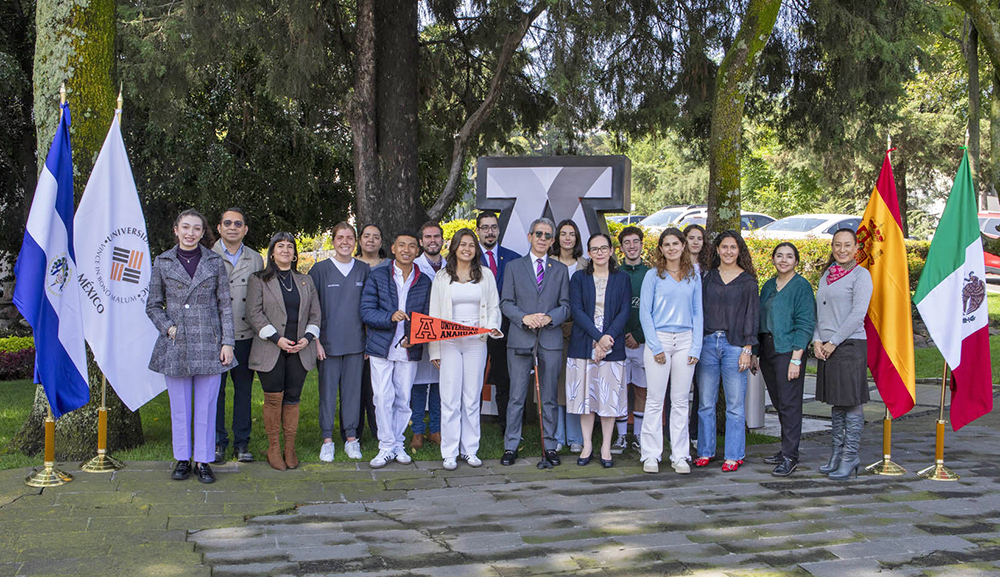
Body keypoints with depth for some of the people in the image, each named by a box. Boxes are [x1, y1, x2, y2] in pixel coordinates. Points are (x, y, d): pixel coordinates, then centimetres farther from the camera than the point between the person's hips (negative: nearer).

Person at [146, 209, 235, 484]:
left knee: (206, 406, 3)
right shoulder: (162, 263, 5)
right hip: (175, 346, 0)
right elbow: (153, 305, 9)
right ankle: (182, 459, 20)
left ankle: (203, 461, 13)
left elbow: (225, 305, 4)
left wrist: (227, 342, -2)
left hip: (208, 344, 0)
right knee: (180, 407, 7)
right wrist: (168, 327, -7)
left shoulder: (215, 262, 4)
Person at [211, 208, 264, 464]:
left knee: (243, 390, 8)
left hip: (245, 335, 2)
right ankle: (217, 442, 15)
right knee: (215, 390, 4)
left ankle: (242, 442, 17)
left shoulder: (256, 260, 10)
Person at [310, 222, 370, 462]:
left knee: (353, 388, 5)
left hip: (356, 341, 2)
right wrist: (315, 339, -6)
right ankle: (327, 440, 10)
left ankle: (351, 438, 15)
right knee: (328, 390, 2)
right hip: (328, 342, -2)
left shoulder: (364, 270, 8)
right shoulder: (320, 269, 1)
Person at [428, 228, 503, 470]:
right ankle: (449, 453, 3)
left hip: (476, 342, 1)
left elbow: (493, 307, 14)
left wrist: (492, 327, -8)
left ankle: (470, 450, 12)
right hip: (449, 342, -1)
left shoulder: (485, 275, 9)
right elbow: (434, 314, 7)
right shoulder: (442, 277, 7)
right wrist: (434, 350, 1)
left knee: (472, 398, 3)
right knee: (450, 398, -3)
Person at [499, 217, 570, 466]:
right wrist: (524, 317, -14)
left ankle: (550, 446, 15)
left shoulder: (560, 270, 12)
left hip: (551, 340, 1)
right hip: (520, 340, -1)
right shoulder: (513, 267, 8)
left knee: (549, 397, 6)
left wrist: (549, 318, -11)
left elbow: (565, 306, 8)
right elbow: (506, 303, 3)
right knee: (516, 397, 0)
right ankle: (510, 447, 8)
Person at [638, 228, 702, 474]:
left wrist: (696, 347, 1)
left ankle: (680, 456, 12)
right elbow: (644, 313, -1)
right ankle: (651, 455, 7)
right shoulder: (653, 276, 2)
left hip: (685, 341, 2)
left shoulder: (694, 277, 10)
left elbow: (698, 313, 11)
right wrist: (655, 347, -8)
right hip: (659, 338, -2)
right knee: (655, 400, -1)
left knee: (681, 401, 5)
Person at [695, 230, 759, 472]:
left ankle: (734, 455, 9)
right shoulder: (707, 277, 10)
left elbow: (752, 316, 1)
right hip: (707, 343, 3)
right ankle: (705, 451, 17)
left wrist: (747, 349, -6)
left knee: (735, 405, 1)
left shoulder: (747, 281, 3)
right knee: (705, 403, 6)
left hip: (734, 345, -2)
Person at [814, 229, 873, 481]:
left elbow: (858, 313, -13)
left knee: (852, 403, -3)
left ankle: (850, 457, 2)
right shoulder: (827, 275, 15)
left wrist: (834, 342, -13)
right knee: (836, 403, 12)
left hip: (850, 345, -7)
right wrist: (817, 341, 0)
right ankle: (836, 454, 20)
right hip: (826, 347, 7)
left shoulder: (860, 274, -5)